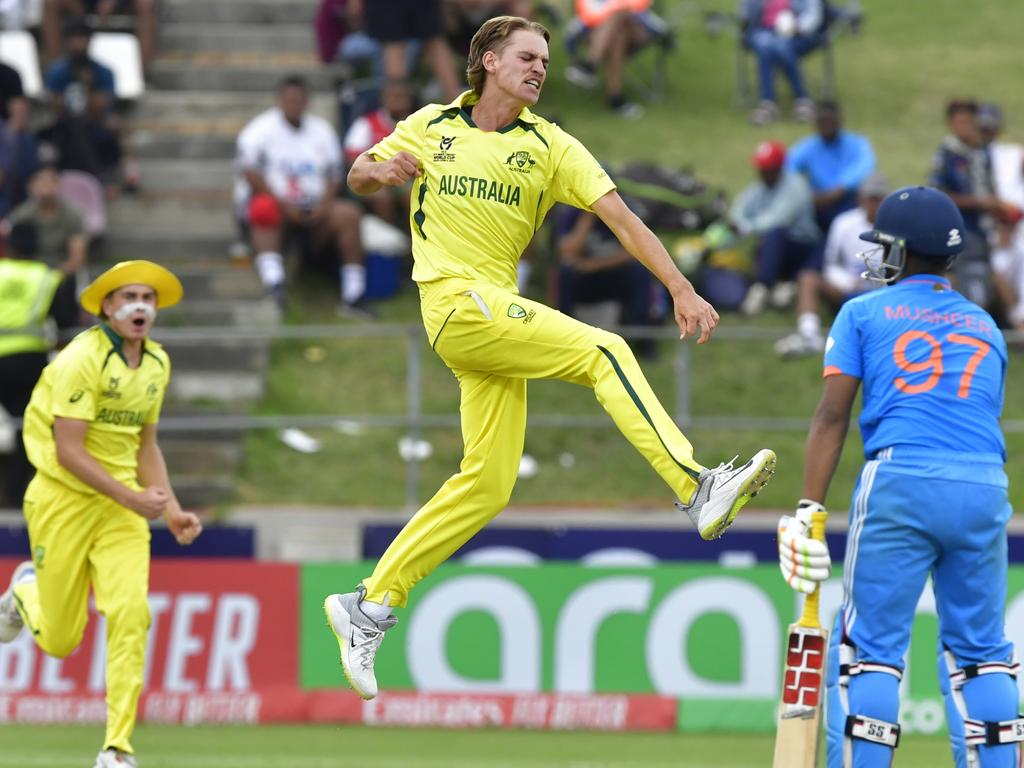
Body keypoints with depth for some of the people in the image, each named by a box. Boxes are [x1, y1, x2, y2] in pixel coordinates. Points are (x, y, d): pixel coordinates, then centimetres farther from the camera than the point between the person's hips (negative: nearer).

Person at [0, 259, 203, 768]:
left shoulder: (157, 363, 5)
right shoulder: (82, 359, -17)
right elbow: (68, 450, -20)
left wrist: (172, 511, 5)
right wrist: (131, 497, -24)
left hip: (122, 503, 5)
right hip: (64, 500, -5)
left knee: (130, 614, -16)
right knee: (60, 641, 2)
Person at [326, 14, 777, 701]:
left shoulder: (548, 146, 6)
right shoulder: (432, 128, 4)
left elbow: (621, 217, -2)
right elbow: (359, 176, 17)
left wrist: (681, 289, -12)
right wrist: (381, 172, -9)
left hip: (496, 315, 5)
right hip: (457, 303, -5)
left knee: (489, 484, 3)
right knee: (604, 353, -20)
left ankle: (370, 607, 10)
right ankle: (698, 490, -29)